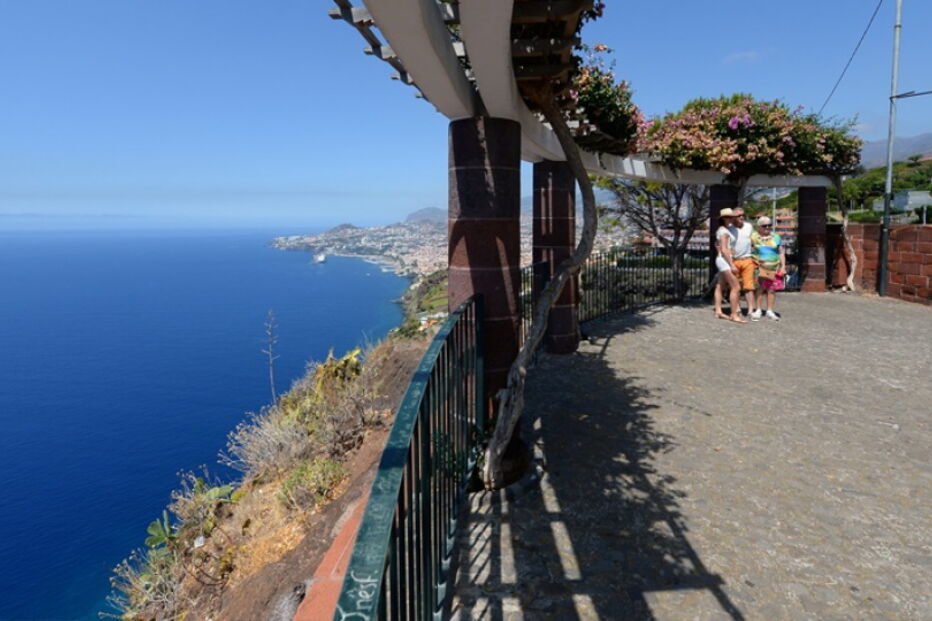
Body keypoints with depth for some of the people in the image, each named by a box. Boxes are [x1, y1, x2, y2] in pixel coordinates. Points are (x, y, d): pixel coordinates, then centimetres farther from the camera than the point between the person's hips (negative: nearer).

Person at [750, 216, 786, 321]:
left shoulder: (776, 237, 9)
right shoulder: (754, 237, 2)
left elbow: (782, 253, 11)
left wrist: (783, 266, 3)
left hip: (774, 268, 2)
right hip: (759, 268, -2)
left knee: (772, 289, 3)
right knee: (759, 289, -5)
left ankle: (770, 311, 11)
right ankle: (758, 310, 5)